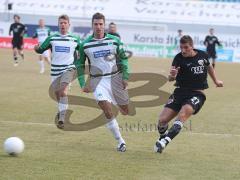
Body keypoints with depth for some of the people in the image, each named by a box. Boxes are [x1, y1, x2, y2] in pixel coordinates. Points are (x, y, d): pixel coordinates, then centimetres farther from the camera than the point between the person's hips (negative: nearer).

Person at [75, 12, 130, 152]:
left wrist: (125, 77, -5)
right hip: (98, 81, -1)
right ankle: (120, 141, -5)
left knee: (126, 111, 8)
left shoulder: (114, 41, -2)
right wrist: (83, 83, 1)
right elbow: (80, 64, 8)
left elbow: (123, 59, 4)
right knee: (108, 112, -16)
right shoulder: (85, 45, -1)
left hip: (115, 78, 1)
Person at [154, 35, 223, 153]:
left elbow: (209, 67, 26)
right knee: (162, 120, -8)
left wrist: (216, 81, 32)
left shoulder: (202, 55, 1)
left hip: (197, 94, -1)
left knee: (183, 114, -31)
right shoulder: (179, 58, -6)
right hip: (180, 92, 1)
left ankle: (166, 140, -33)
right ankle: (162, 137, 24)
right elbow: (170, 79, -17)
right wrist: (172, 75, -40)